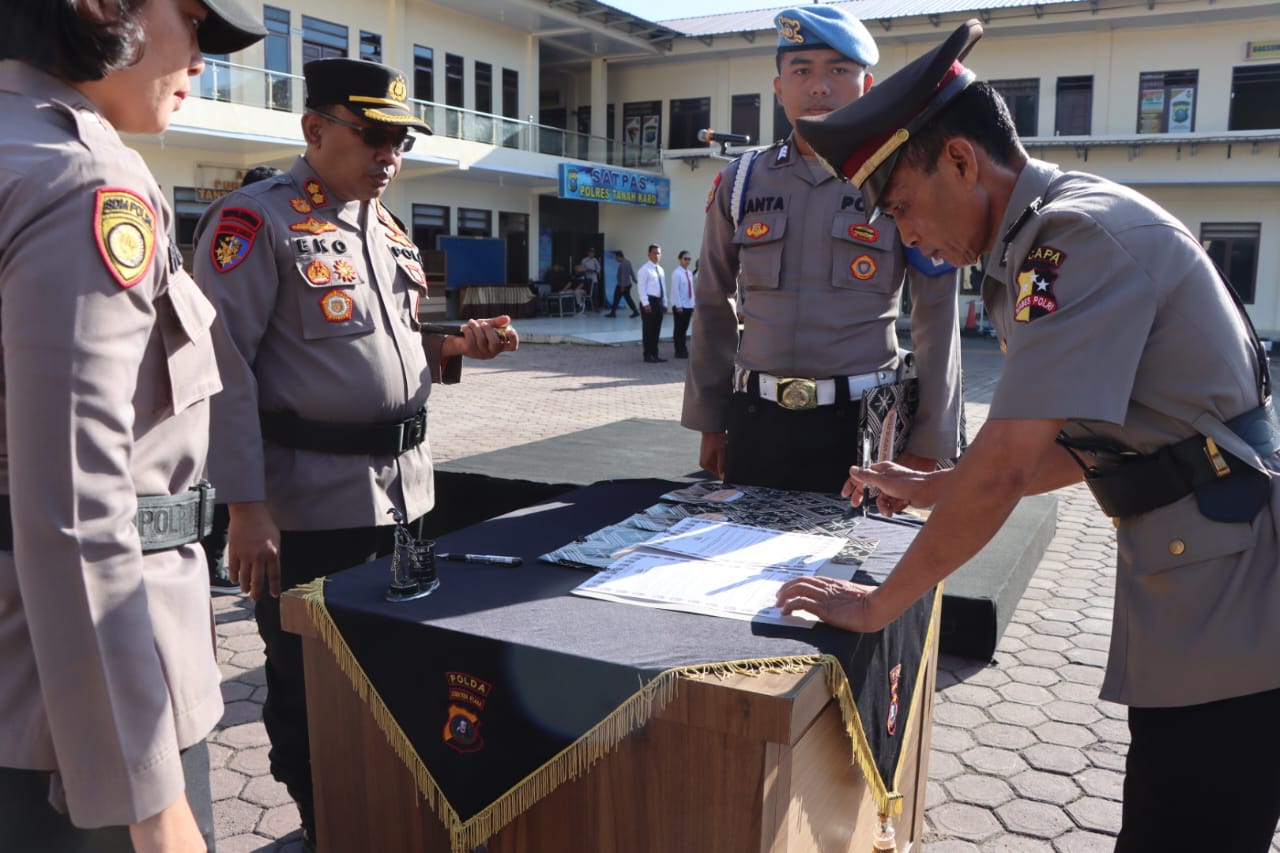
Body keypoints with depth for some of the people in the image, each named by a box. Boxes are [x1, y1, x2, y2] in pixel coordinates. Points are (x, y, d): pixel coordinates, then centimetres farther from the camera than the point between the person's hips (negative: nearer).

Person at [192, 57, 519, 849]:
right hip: (312, 499, -7)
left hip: (406, 487, 8)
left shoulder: (388, 230, 14)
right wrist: (247, 508, -19)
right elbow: (224, 368, -15)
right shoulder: (255, 220, -10)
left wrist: (456, 346, 3)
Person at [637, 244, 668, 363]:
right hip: (649, 301, -8)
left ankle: (654, 355, 17)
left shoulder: (660, 269, 15)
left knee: (656, 330, 11)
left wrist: (664, 303, 14)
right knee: (648, 330, -3)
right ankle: (648, 356, 2)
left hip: (659, 302, 8)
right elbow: (641, 287, -14)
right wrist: (645, 303, -20)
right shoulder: (645, 269, -8)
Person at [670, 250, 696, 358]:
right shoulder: (677, 273, -13)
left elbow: (691, 289, 12)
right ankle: (679, 351, 8)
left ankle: (683, 350, 20)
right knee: (678, 329, 2)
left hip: (688, 305, 7)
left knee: (684, 329, 13)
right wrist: (679, 306, -17)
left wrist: (693, 305, 11)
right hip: (680, 306, -7)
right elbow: (675, 290, -15)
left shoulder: (690, 273, 8)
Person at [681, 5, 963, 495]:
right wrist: (709, 421, 10)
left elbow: (936, 322, 0)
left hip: (862, 423, -2)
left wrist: (926, 445, -2)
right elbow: (713, 309, 12)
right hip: (754, 421, 2)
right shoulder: (739, 183, 6)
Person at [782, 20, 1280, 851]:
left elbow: (1002, 467, -25)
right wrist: (931, 488, 18)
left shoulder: (1081, 232, -19)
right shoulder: (1046, 243, 12)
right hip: (1203, 595, 9)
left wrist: (877, 604, -14)